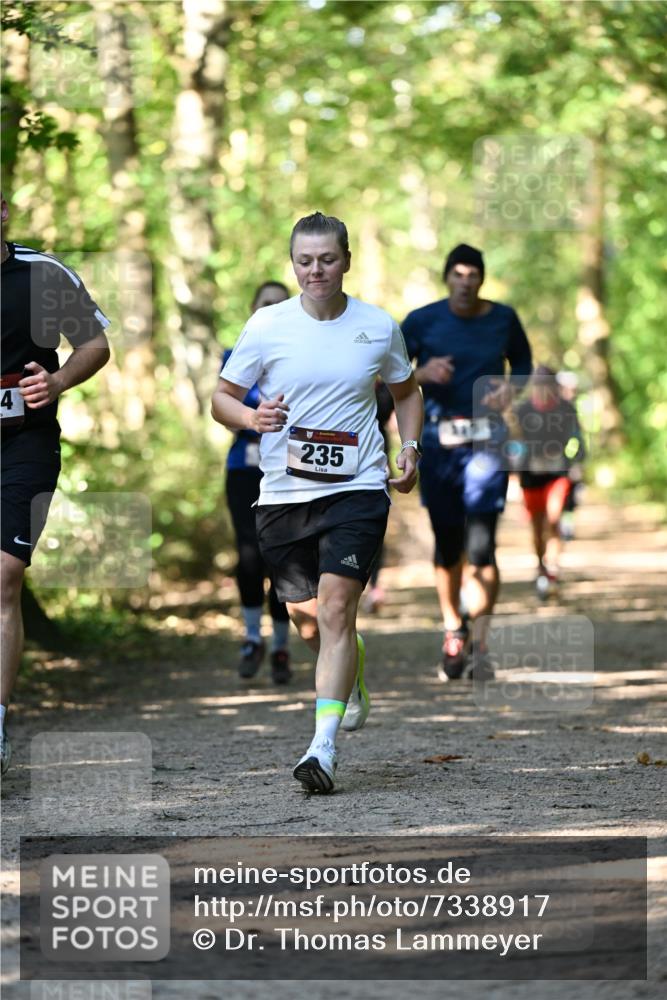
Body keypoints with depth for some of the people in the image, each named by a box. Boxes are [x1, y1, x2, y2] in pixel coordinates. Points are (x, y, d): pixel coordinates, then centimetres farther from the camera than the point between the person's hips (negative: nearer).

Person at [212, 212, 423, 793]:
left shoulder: (379, 327, 3)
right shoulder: (266, 326, -1)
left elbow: (407, 391, 20)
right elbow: (222, 398, 5)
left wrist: (410, 449, 5)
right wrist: (251, 417, -17)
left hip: (358, 488, -2)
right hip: (283, 493, 2)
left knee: (335, 609, -17)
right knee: (306, 620, 13)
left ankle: (324, 747, -20)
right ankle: (353, 680, 48)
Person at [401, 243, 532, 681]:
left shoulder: (503, 319, 1)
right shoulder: (422, 321, -3)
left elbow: (523, 362, 17)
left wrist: (510, 387, -5)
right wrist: (422, 373, -18)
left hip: (486, 440, 0)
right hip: (437, 442, 0)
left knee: (481, 546, -12)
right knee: (447, 544, 7)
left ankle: (480, 642, -3)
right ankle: (453, 633, 25)